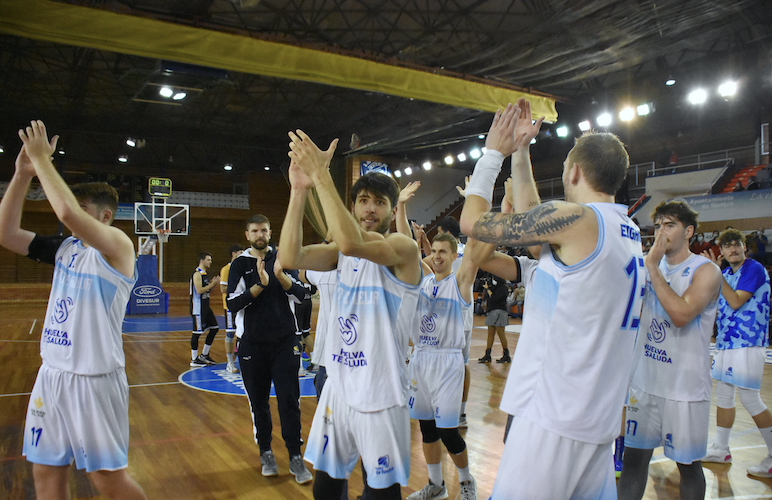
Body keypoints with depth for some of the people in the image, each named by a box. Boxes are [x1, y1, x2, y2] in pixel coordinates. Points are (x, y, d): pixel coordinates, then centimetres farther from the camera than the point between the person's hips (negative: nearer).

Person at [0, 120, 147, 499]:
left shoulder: (118, 246, -13)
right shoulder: (65, 248, 9)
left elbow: (67, 212, -29)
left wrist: (41, 159, -17)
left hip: (96, 379, -7)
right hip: (52, 374, 7)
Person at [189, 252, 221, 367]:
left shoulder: (205, 274, 15)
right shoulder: (197, 274, -15)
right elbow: (199, 290, -23)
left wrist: (213, 284, 6)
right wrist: (212, 284, -16)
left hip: (205, 307, 10)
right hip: (198, 308, -10)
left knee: (214, 328, 11)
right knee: (197, 332, -4)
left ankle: (204, 355, 21)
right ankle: (194, 359, 6)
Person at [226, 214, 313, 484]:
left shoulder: (281, 259, 5)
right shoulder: (240, 265, 1)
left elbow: (300, 294, -3)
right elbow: (232, 303, -9)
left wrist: (281, 276, -20)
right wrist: (260, 285, -21)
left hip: (285, 341, 0)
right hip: (252, 344, 0)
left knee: (289, 400, -2)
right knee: (259, 403, 9)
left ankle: (295, 457, 7)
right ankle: (266, 453, 26)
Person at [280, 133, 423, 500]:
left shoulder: (402, 248, -12)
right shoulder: (342, 252, 7)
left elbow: (351, 241, -33)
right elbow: (292, 257, -11)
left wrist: (321, 176, -29)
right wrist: (300, 189, -18)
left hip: (380, 398, -6)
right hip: (337, 388, 6)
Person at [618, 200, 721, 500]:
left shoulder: (706, 270, -11)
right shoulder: (651, 266, 8)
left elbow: (681, 314, -27)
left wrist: (651, 265, -23)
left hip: (684, 387, -5)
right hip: (645, 380, 5)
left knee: (687, 463, 9)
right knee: (634, 455, 9)